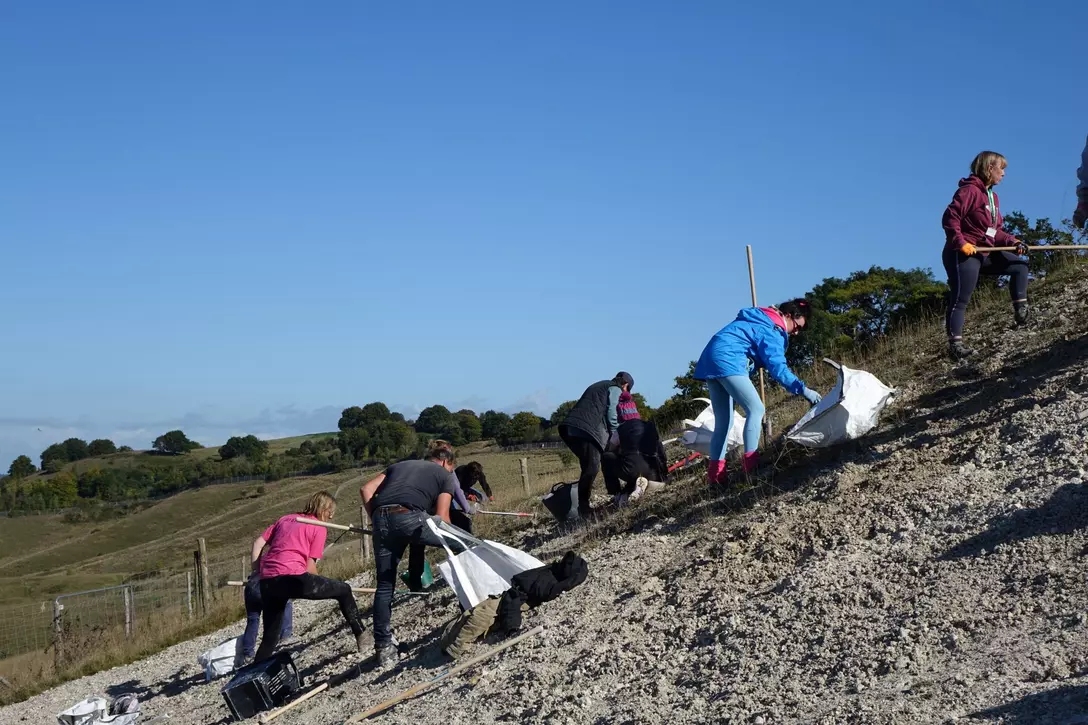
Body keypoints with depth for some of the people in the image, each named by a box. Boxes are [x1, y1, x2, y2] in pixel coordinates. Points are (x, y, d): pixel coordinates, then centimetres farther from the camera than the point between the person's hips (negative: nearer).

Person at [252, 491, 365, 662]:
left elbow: (258, 543, 19)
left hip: (267, 582, 6)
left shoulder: (285, 519, 26)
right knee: (343, 590, 12)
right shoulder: (318, 528, 9)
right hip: (292, 577, -6)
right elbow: (310, 567, 4)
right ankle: (360, 637, 14)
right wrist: (319, 586, 22)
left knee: (270, 637, 19)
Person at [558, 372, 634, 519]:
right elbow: (611, 414, -4)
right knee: (592, 468, -10)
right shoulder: (616, 389, 9)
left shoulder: (599, 386, 33)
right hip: (587, 429, -8)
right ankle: (583, 508, -15)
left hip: (569, 426, 8)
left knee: (587, 466, 14)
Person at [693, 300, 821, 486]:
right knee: (755, 409, -10)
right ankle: (751, 464, -17)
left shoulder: (760, 321, 23)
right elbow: (777, 368, -15)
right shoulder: (771, 330, -7)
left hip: (711, 361, 10)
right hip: (727, 361, -10)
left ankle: (715, 473, 4)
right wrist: (802, 389, -17)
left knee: (724, 421, 8)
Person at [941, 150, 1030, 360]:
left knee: (1019, 265, 12)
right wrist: (961, 243, -27)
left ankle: (1020, 309, 12)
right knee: (960, 299, -11)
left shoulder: (992, 197, 15)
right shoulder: (969, 190, -13)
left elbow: (995, 231, 16)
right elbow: (950, 218, -21)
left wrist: (1012, 242, 1)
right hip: (963, 254, -9)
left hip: (985, 254, 9)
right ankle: (955, 344, -14)